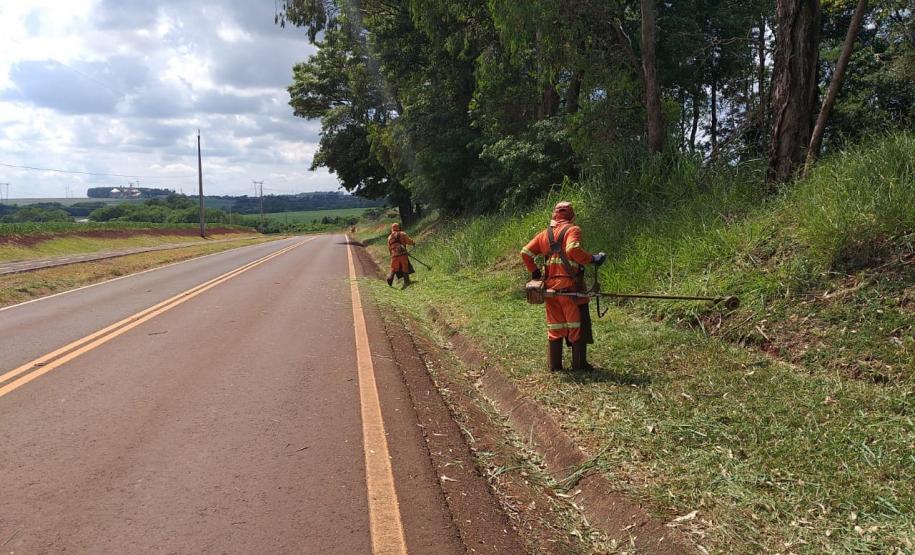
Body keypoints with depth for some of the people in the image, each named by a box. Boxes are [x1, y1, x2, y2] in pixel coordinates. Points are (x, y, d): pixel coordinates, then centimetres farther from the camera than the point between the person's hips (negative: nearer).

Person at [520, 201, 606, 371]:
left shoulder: (544, 234, 12)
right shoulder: (572, 230, -6)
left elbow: (525, 252, 8)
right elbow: (573, 249, -25)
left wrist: (534, 272, 17)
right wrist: (592, 259, -15)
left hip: (550, 286, 5)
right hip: (570, 286, -5)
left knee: (555, 327, 14)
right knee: (577, 325, 5)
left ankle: (555, 365, 17)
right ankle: (579, 364, 8)